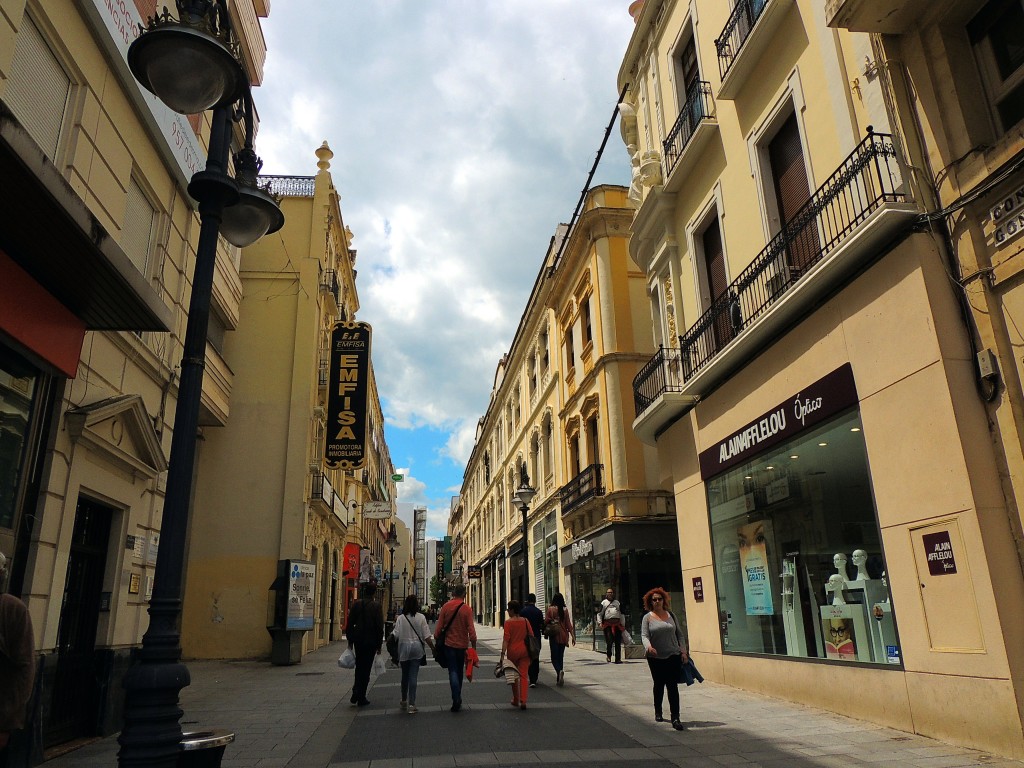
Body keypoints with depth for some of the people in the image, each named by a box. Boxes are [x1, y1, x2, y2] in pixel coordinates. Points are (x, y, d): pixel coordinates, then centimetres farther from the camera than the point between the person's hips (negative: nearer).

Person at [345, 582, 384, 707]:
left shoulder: (356, 604, -1)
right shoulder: (376, 606, -11)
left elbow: (349, 624, 2)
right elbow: (380, 627, -10)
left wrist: (350, 641, 11)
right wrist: (379, 645, -2)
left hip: (358, 640, 3)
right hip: (371, 641, -3)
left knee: (359, 668, 18)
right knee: (366, 669, 5)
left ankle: (356, 697, 18)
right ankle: (360, 699, 7)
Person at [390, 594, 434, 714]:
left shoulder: (400, 618, -6)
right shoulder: (421, 617, -7)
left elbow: (395, 635, -9)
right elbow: (427, 637, -6)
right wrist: (433, 649, 4)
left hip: (404, 648, 1)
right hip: (417, 648, -1)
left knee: (405, 676, 17)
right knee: (413, 676, 1)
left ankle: (404, 701, 30)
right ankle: (411, 704, -2)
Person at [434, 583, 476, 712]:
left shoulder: (446, 607, -5)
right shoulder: (467, 609, -10)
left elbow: (439, 626, -3)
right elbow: (471, 630, -12)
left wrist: (436, 639, 9)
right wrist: (474, 645, -2)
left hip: (449, 644, 0)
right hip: (462, 645, 0)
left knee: (453, 671, 2)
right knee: (459, 672, 16)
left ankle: (456, 699, -13)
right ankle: (457, 699, 26)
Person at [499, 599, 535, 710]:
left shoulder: (508, 622, -8)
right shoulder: (525, 621, 3)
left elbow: (506, 639, -13)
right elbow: (531, 636, 5)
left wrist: (503, 653, -13)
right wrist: (531, 652, 14)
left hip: (513, 651, -2)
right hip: (524, 651, 2)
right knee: (523, 675, 2)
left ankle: (516, 700, 24)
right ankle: (523, 701, -9)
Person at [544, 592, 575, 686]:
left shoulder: (550, 609, -8)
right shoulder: (565, 610, 1)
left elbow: (546, 621, -8)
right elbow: (568, 624, 0)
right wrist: (573, 636, 1)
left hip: (554, 636, -4)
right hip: (563, 636, 4)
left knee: (554, 657, 2)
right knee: (560, 657, 14)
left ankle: (560, 671, -26)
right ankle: (559, 679, 16)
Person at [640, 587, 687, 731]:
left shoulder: (670, 615, 8)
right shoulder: (647, 617, 0)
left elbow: (680, 634, 11)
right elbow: (644, 635, -8)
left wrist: (683, 651, 2)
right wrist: (648, 646, -28)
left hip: (673, 656, 1)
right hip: (655, 658, -1)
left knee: (673, 686, -6)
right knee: (659, 685, 13)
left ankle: (675, 718, -7)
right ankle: (658, 712, 33)